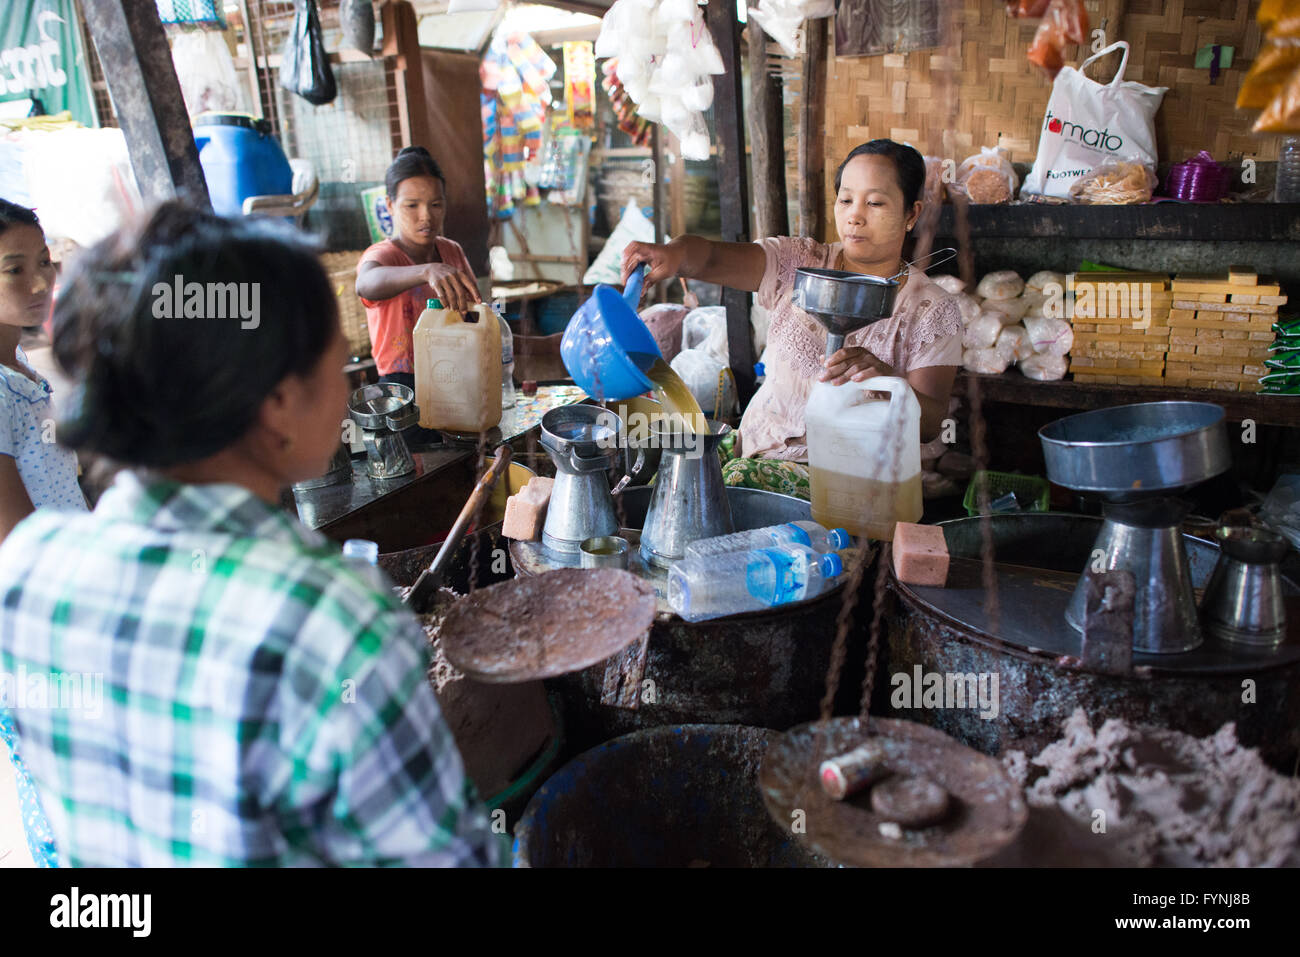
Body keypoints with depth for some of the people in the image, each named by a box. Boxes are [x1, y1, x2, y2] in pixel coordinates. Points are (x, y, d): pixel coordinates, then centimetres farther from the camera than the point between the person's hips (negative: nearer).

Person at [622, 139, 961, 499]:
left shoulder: (934, 311, 0)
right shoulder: (797, 263, 3)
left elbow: (929, 425, -9)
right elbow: (712, 258, -15)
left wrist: (885, 379, -31)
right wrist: (676, 253, -39)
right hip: (758, 447, 2)